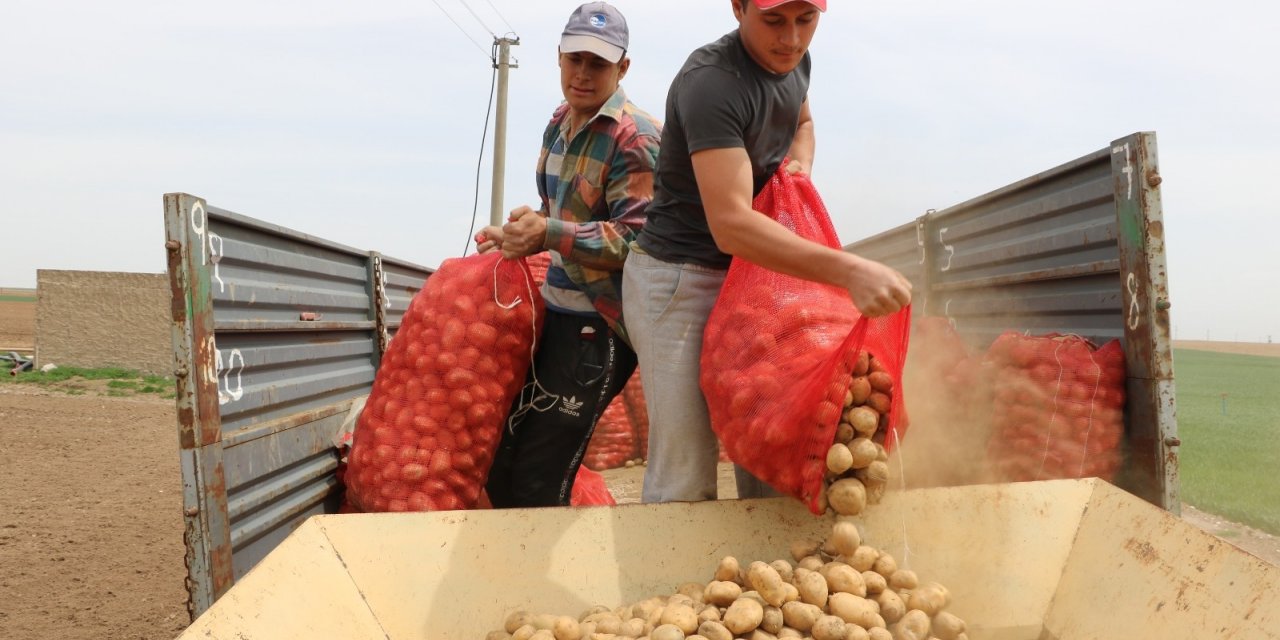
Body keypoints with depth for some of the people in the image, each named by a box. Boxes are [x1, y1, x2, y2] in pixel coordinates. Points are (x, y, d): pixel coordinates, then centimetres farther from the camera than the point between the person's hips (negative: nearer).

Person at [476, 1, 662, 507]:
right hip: (555, 310, 9)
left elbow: (634, 240, -23)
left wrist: (548, 233, -32)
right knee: (501, 469, 14)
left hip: (601, 324, -9)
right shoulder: (558, 125, 11)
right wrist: (520, 237, 14)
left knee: (538, 483, -6)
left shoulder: (636, 137, -15)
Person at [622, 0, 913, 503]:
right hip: (677, 280, -8)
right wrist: (848, 270, -44)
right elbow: (730, 225, -34)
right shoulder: (710, 83, -23)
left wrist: (799, 164, 2)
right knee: (686, 473, -10)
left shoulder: (794, 60, 3)